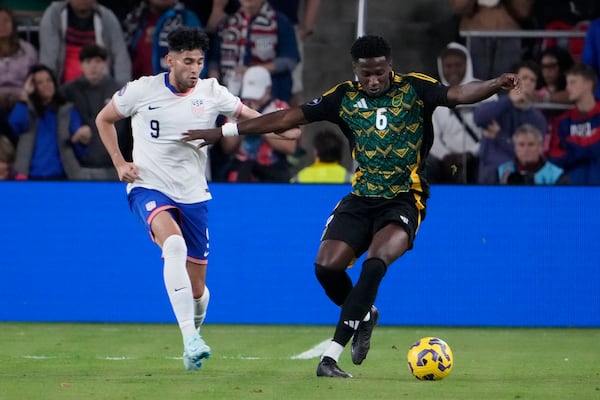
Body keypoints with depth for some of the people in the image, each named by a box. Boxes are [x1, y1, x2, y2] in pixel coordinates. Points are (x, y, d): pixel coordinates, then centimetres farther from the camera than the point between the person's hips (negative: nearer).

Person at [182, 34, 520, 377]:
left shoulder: (414, 89, -5)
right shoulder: (345, 97, 3)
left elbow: (458, 94, -18)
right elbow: (290, 117, 6)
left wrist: (494, 85, -40)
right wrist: (224, 132, 6)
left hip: (404, 200, -4)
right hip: (361, 199, 4)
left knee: (375, 263, -27)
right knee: (327, 266, -12)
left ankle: (332, 354, -26)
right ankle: (365, 316, 22)